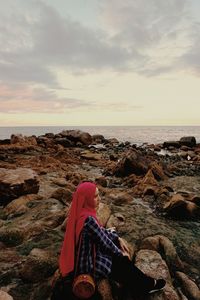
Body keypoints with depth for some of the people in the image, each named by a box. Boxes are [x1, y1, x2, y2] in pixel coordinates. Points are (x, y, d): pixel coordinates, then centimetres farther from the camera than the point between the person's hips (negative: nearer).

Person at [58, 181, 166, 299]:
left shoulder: (82, 211, -5)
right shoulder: (88, 219, -34)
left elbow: (99, 230, 8)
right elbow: (104, 242, -21)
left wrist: (118, 238, 3)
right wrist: (120, 253, -3)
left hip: (86, 254, 8)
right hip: (88, 264, -8)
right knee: (123, 261, 8)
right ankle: (147, 285, 34)